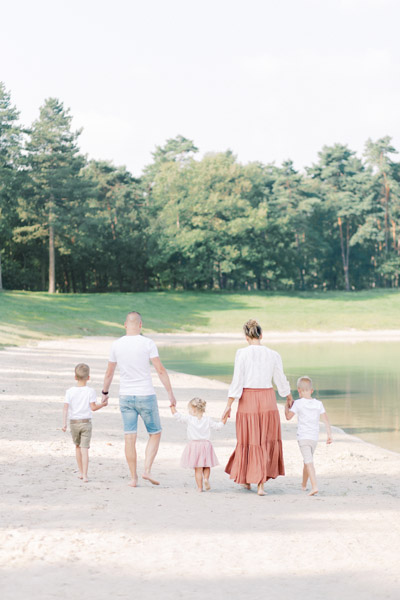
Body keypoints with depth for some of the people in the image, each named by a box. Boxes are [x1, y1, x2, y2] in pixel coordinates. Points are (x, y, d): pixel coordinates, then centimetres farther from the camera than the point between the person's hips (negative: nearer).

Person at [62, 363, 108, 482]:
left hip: (74, 423, 2)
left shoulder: (70, 391, -3)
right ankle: (84, 475, -11)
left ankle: (81, 472, 27)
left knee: (77, 447, 20)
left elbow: (65, 408, -8)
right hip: (86, 422, -2)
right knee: (84, 448, -4)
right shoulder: (90, 391, -8)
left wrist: (64, 423, -8)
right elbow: (93, 407, -9)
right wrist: (103, 404, 8)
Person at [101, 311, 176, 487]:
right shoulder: (148, 343, -9)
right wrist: (170, 394, -7)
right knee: (155, 434, 11)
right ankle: (147, 470, -3)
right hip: (146, 396, -3)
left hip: (125, 397, 3)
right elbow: (161, 370, -11)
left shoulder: (116, 345, 1)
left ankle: (133, 478, 6)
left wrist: (105, 392, 24)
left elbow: (109, 373, 9)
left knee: (130, 438, 5)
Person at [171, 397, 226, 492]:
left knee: (198, 468, 2)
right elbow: (218, 426, 8)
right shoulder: (207, 420, 3)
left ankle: (199, 487, 2)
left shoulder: (189, 419, -5)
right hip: (205, 444, 2)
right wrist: (225, 418, 22)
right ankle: (206, 478, -9)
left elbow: (177, 416, -4)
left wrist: (172, 406, 8)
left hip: (194, 445, -2)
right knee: (206, 466, 17)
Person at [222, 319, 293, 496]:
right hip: (267, 400, 1)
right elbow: (281, 381, 8)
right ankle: (260, 484, 5)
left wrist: (229, 406, -8)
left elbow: (237, 381, -12)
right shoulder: (273, 355, 0)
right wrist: (289, 399, 26)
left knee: (249, 440, 15)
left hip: (247, 400, -1)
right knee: (266, 441, 12)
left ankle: (245, 479, 30)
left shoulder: (242, 353, -8)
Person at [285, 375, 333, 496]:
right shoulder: (318, 404, 3)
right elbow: (326, 419, 0)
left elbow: (288, 417, -4)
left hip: (303, 437, -5)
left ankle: (314, 486, -29)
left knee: (309, 462, -13)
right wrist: (329, 434, 2)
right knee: (307, 461, 22)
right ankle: (304, 485, 38)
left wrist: (287, 406, 13)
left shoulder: (298, 403, -8)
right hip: (314, 438, 5)